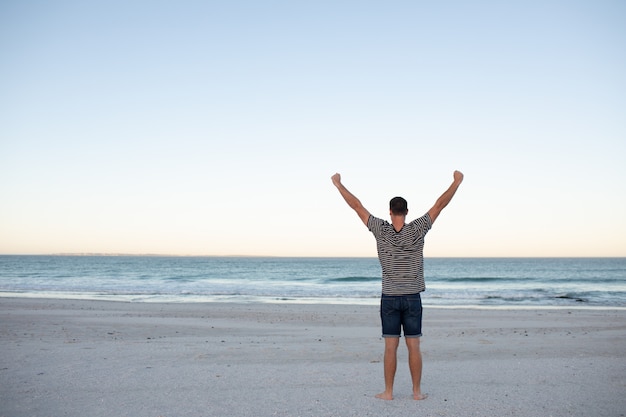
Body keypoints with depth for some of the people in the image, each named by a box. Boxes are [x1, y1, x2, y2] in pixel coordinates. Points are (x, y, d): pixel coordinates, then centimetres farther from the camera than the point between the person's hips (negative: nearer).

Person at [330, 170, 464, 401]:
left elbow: (357, 206, -2)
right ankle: (417, 391, 12)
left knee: (390, 347, 3)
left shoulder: (381, 230, -7)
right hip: (412, 298, 1)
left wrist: (338, 184, 6)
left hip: (389, 298, 0)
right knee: (414, 347, 5)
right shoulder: (417, 229, -6)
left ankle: (388, 391, 9)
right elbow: (440, 204, -1)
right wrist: (456, 182, 8)